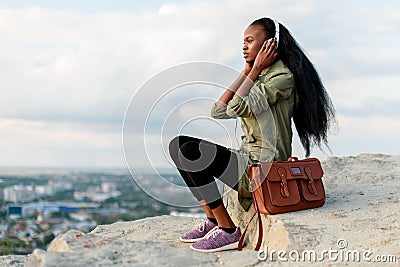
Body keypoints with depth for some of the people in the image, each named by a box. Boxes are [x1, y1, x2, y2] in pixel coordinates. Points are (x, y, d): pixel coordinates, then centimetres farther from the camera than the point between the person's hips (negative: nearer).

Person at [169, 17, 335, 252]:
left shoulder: (283, 77, -8)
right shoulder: (257, 79, 20)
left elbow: (238, 108, -20)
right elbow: (219, 111, 10)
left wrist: (256, 69, -7)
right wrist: (246, 72, 12)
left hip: (265, 168, -10)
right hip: (249, 159, 10)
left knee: (191, 152, -24)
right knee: (178, 145, 3)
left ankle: (228, 230, -17)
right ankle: (213, 220, 0)